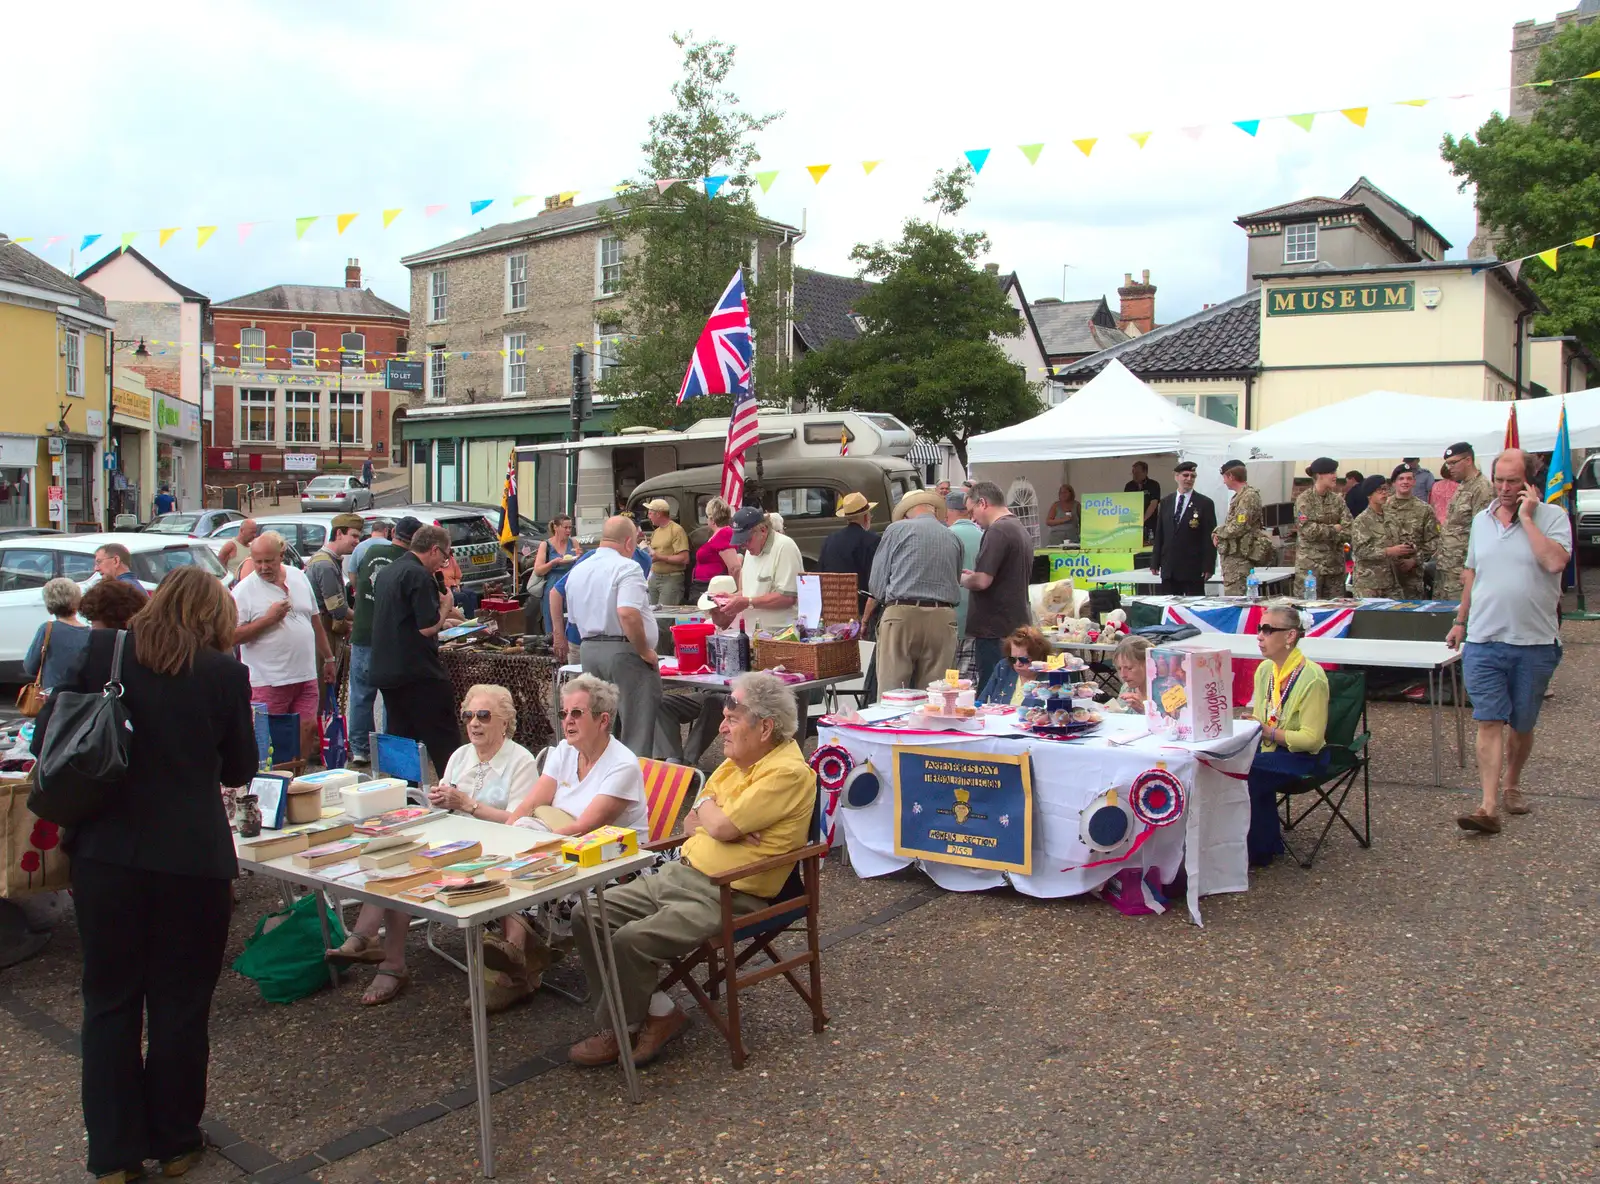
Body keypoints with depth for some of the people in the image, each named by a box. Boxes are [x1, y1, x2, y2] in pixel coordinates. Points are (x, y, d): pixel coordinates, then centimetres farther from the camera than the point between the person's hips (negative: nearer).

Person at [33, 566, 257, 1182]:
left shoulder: (100, 650, -3)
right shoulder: (226, 673, -8)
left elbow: (46, 737, 0)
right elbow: (240, 768, 3)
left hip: (105, 851, 2)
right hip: (192, 857, -2)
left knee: (110, 1001, 14)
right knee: (180, 1003, 13)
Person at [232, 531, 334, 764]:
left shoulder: (299, 578, 10)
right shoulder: (244, 590, -6)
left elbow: (315, 621, 19)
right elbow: (232, 635, -11)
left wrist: (328, 658, 21)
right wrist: (268, 619, -18)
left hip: (306, 676, 5)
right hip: (268, 681, -5)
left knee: (308, 728, 6)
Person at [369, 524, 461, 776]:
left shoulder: (386, 573, 15)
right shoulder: (420, 576, -14)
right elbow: (428, 627, -19)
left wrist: (441, 622, 27)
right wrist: (446, 606, -2)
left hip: (384, 672, 9)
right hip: (418, 673, -9)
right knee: (445, 743, -3)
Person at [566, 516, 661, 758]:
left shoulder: (577, 572, 13)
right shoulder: (627, 568, -12)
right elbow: (628, 613, -25)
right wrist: (645, 651, -16)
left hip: (589, 649, 7)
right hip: (625, 651, -7)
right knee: (637, 729, -2)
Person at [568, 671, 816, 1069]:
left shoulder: (787, 772, -16)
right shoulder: (734, 763, 13)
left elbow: (719, 827, -21)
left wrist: (707, 807, 2)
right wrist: (725, 825, -7)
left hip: (724, 896, -10)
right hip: (681, 872, 10)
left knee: (630, 940, -23)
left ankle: (617, 1033, 3)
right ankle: (658, 1011, 5)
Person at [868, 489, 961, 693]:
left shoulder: (897, 529, 4)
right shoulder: (954, 538, 14)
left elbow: (876, 584, 4)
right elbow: (956, 582, 14)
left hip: (901, 615, -3)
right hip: (943, 619, 3)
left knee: (891, 693, -1)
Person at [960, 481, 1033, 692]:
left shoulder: (997, 530, -15)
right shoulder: (1022, 530, 15)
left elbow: (982, 581, -21)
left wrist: (962, 579, -2)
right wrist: (973, 575, 20)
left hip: (995, 628, -10)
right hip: (1017, 625, 10)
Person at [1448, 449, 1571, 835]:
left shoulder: (1552, 517, -4)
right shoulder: (1481, 520, 10)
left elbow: (1554, 562, -22)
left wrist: (1527, 517, -16)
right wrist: (1461, 620, 20)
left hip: (1534, 643, -2)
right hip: (1483, 640, 2)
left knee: (1522, 724, 13)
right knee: (1489, 722, -5)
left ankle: (1511, 784, 35)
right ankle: (1489, 807, -9)